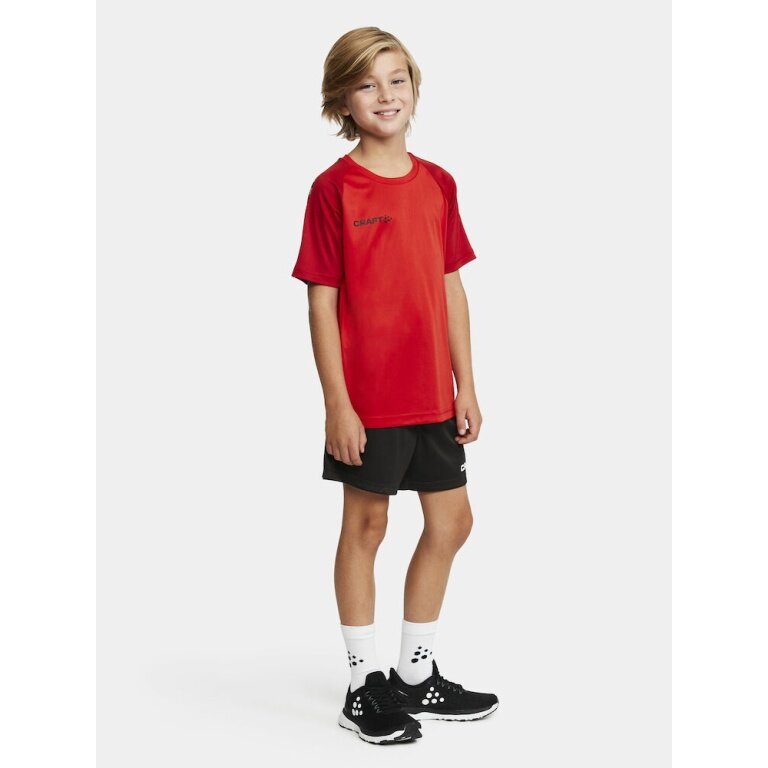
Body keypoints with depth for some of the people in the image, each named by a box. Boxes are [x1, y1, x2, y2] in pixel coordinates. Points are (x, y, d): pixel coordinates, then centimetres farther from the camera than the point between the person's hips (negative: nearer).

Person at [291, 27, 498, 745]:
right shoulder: (334, 188, -8)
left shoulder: (436, 183, 7)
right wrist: (337, 403, -13)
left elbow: (451, 288, 10)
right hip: (367, 395, -6)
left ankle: (417, 674, 29)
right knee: (365, 525, 5)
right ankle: (365, 685, 20)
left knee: (451, 521, 12)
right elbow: (322, 302, -10)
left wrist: (465, 386, 9)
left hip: (431, 393, 6)